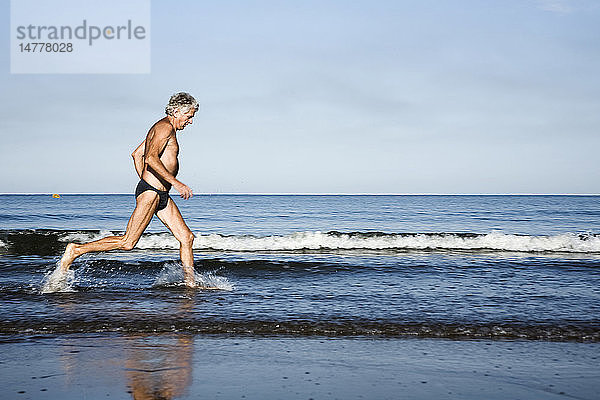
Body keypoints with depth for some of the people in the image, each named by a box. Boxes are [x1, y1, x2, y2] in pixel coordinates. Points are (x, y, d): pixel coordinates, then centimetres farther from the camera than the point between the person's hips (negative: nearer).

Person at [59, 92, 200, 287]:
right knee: (127, 242, -7)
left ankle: (190, 283, 12)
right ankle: (76, 250, 2)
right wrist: (176, 183, -28)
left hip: (161, 196, 11)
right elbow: (151, 158, -27)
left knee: (187, 237, 7)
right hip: (150, 193, -11)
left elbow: (136, 154, 27)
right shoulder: (165, 127, -12)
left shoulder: (161, 128, 20)